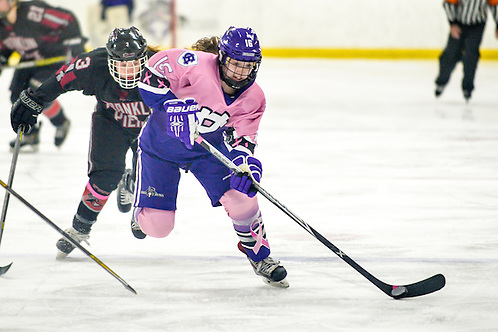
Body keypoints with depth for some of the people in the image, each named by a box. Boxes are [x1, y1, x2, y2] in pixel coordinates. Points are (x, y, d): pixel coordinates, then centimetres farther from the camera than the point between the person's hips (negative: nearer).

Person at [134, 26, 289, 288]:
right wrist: (172, 106, -36)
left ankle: (259, 256, 11)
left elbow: (240, 139, -15)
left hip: (208, 148, 3)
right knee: (157, 226, -7)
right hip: (161, 144, -3)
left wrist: (247, 162, -36)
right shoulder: (196, 65, -30)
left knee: (242, 199, -16)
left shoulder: (253, 99, -13)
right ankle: (143, 209, 33)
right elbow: (153, 70, -26)